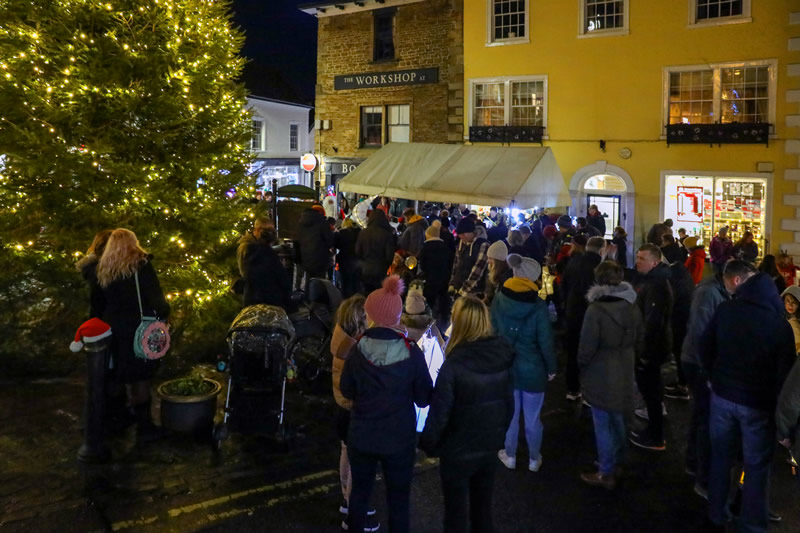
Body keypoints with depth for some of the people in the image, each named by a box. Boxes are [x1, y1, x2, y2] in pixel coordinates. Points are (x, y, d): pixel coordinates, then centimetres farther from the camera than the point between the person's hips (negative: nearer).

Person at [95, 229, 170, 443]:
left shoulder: (104, 270, 7)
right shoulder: (140, 264, -8)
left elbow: (101, 301, 10)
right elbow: (155, 295, -11)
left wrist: (108, 322, 17)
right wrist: (164, 313, 2)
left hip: (117, 329, 5)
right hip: (141, 328, -5)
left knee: (129, 376, 15)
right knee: (142, 376, 1)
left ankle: (140, 421, 28)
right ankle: (144, 426, 4)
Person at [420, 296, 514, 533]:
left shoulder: (454, 365, -24)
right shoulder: (502, 358, -7)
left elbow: (439, 413, -19)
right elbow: (509, 404, 3)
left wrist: (428, 444, -3)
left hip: (458, 452, -5)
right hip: (490, 447, 5)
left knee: (457, 512, 13)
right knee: (483, 507, 22)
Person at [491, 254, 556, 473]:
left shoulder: (498, 300, -7)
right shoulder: (538, 305, -17)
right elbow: (546, 341, -14)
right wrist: (551, 367, -1)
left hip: (505, 367, 2)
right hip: (533, 369, -2)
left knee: (509, 414, 16)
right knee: (532, 417, 11)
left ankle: (510, 455, 30)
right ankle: (534, 459, 27)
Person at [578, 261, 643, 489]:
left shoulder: (596, 309, -21)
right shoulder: (633, 308, -2)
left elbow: (587, 347, -17)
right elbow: (640, 343, 8)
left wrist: (581, 365, 2)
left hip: (601, 375, -6)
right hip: (624, 373, 6)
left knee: (603, 424, 5)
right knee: (617, 420, 21)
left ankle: (606, 474, 15)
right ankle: (616, 463, 36)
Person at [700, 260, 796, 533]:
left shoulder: (724, 310, -10)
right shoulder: (778, 322, -16)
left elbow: (705, 349, 2)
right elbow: (785, 370, -11)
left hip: (722, 396, 3)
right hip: (758, 404, -3)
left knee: (721, 457, 18)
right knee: (756, 466, 11)